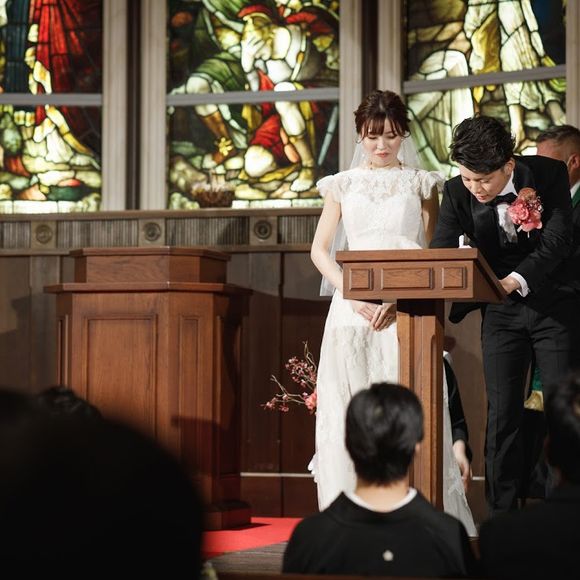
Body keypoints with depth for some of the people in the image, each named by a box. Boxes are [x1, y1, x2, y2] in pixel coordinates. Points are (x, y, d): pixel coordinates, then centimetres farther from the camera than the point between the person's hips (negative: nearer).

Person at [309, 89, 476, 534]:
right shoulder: (343, 185, 12)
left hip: (406, 311, -2)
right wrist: (353, 295, -7)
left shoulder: (421, 184, 9)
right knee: (350, 411, -2)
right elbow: (320, 250, 9)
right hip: (352, 310, 2)